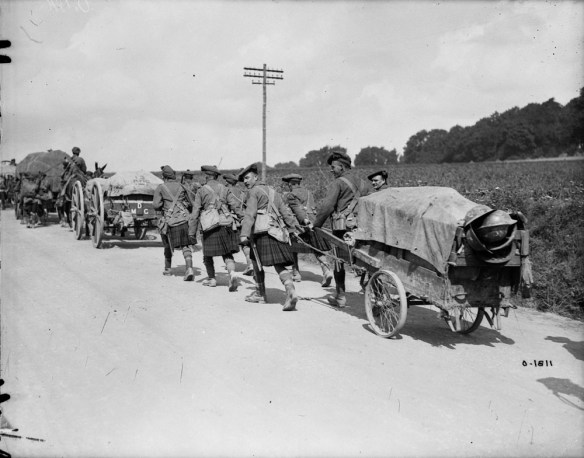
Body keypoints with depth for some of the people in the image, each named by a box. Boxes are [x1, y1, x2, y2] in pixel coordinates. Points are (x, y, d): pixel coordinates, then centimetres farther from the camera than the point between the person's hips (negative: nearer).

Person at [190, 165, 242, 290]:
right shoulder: (224, 188, 10)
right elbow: (235, 205, 1)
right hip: (226, 224, 3)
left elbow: (196, 212, 0)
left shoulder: (201, 191, 1)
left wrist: (192, 231, 4)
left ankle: (211, 278, 21)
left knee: (208, 253, 14)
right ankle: (232, 273, -17)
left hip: (210, 225, -3)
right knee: (227, 253, 6)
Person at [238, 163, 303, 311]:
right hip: (279, 231, 6)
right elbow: (285, 211, 20)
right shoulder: (272, 191, 23)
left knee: (257, 262, 11)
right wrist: (296, 225, 18)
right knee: (279, 265, 1)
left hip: (263, 232, -6)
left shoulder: (254, 192, 1)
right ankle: (290, 291, -20)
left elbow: (249, 214, -12)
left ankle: (260, 294, 19)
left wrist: (244, 234, -19)